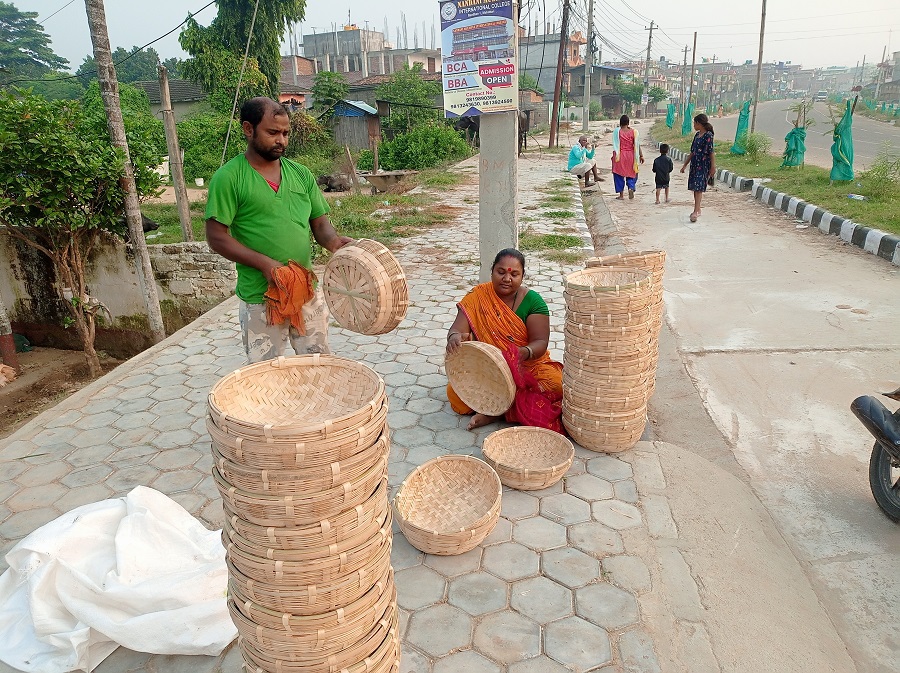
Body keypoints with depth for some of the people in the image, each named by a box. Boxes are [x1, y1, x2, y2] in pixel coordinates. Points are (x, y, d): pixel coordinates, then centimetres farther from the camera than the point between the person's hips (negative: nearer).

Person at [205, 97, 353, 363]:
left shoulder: (300, 174, 8)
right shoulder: (228, 178, -7)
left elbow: (320, 223, 10)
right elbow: (216, 236, -10)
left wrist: (333, 240, -13)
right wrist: (264, 263, -21)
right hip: (260, 298, -4)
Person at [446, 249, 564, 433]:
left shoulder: (533, 300, -4)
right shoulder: (477, 297, -2)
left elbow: (540, 342, -11)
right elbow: (457, 329, -11)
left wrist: (524, 353, -35)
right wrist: (454, 337, -37)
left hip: (528, 366, 0)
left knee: (556, 384, -29)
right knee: (455, 392, -27)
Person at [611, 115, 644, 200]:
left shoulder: (617, 131, -6)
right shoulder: (633, 132, -1)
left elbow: (615, 145, -6)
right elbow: (637, 145, -1)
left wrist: (614, 155, 2)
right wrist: (641, 155, 4)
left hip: (620, 155, -1)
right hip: (631, 155, 1)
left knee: (619, 174, 8)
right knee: (631, 173, 15)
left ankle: (621, 194, 8)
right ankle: (631, 188, -9)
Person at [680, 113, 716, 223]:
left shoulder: (708, 135, -11)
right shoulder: (697, 135, 13)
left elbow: (712, 152, -13)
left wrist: (713, 167, -16)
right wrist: (685, 165, 20)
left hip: (703, 165, -8)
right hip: (695, 164, 8)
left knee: (698, 188, -13)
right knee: (694, 188, 11)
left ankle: (696, 212, -17)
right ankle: (697, 210, 20)